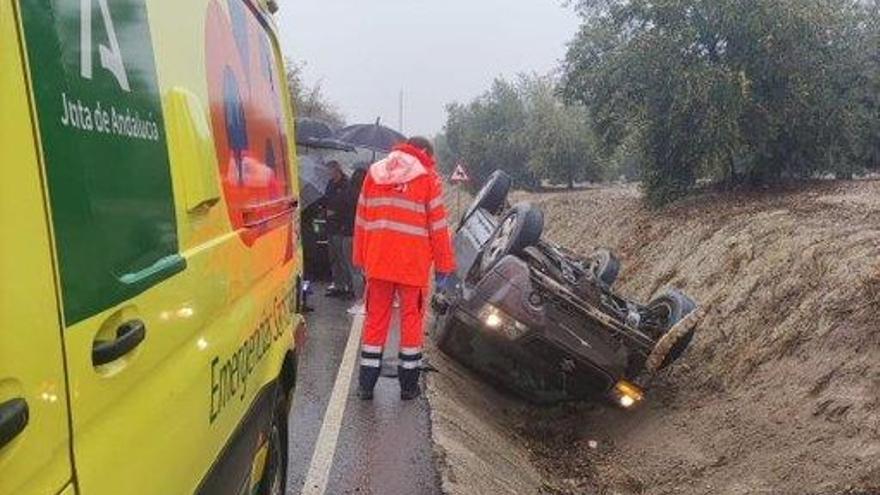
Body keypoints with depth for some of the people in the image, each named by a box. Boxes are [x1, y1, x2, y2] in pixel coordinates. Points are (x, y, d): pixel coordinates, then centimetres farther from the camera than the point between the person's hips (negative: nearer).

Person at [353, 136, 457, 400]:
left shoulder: (374, 173, 12)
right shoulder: (428, 177, -1)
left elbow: (361, 220, 12)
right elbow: (438, 226, -3)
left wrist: (361, 259, 16)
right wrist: (445, 266, 3)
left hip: (378, 262, 3)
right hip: (413, 264, -3)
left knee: (375, 320, 10)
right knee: (411, 320, 7)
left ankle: (366, 384, 13)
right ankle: (408, 386, 12)